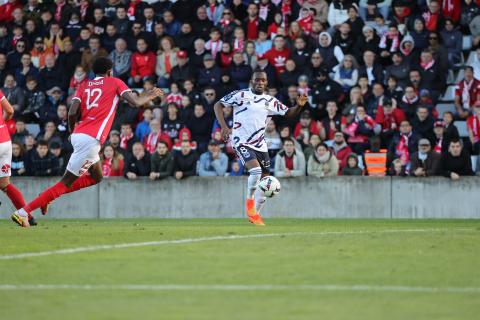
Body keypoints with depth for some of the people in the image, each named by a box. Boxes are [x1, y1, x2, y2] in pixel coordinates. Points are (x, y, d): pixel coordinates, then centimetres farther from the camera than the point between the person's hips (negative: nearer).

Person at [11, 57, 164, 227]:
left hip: (78, 135, 7)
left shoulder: (84, 87, 18)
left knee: (96, 177, 25)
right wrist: (150, 96, 16)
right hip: (91, 139, -7)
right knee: (66, 182, -5)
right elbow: (135, 102, -2)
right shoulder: (115, 83, 7)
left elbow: (72, 113, 5)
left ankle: (48, 196, 16)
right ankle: (23, 212, -11)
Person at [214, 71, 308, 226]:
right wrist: (224, 127, -14)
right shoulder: (240, 95, -4)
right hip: (242, 142, -6)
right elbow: (218, 105, -2)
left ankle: (254, 214, 18)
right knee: (256, 169, -28)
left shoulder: (270, 101, 10)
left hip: (260, 145, 6)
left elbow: (289, 113, 15)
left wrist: (299, 106, -7)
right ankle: (250, 200, -4)